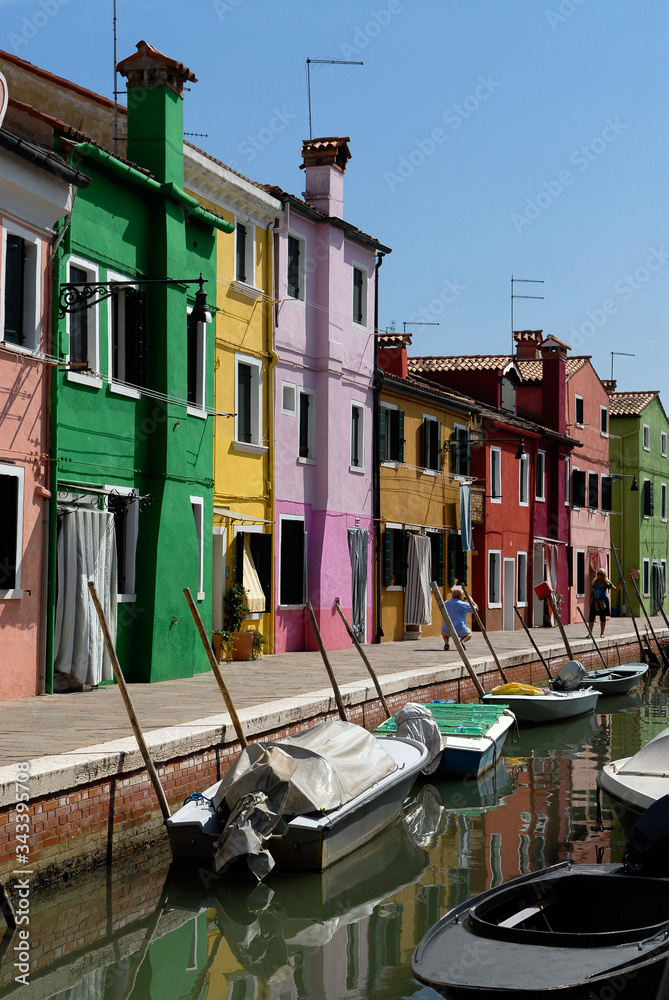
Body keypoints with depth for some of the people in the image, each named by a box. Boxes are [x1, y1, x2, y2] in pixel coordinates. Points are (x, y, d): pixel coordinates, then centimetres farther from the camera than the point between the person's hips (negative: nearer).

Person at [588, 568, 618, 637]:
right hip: (595, 601, 3)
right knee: (591, 617, -3)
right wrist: (590, 601, 12)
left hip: (603, 601, -3)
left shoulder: (606, 582, 2)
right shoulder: (594, 581, 13)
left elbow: (615, 589, -2)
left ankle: (601, 633, 7)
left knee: (602, 617, 0)